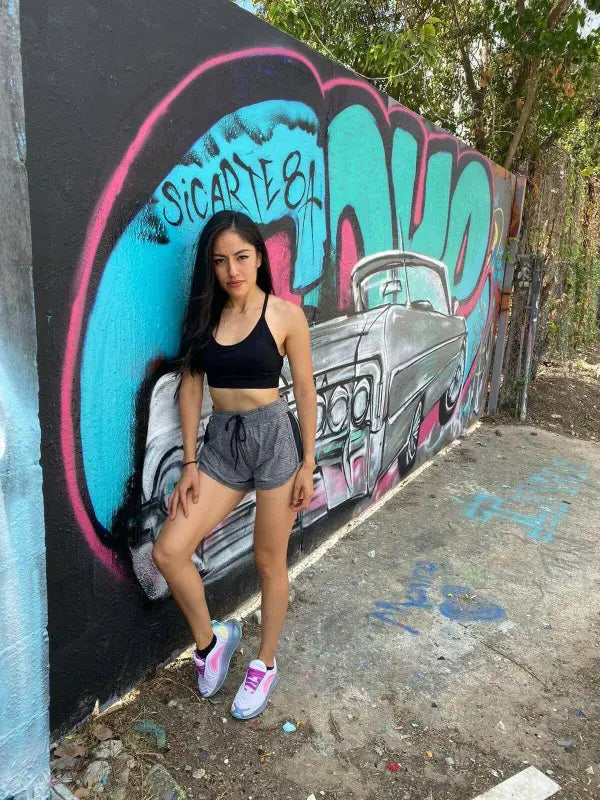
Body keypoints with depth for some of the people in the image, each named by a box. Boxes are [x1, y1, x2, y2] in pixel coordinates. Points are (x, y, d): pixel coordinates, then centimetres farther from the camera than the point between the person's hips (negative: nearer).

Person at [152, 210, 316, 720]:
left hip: (274, 437, -4)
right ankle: (212, 637, 24)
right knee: (168, 552, -3)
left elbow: (305, 389, -3)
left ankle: (265, 666, 33)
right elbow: (190, 386, 4)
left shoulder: (285, 315, -6)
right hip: (221, 442, 4)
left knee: (269, 562, 9)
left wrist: (307, 464, -4)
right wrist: (190, 463, 2)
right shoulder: (204, 314, 4)